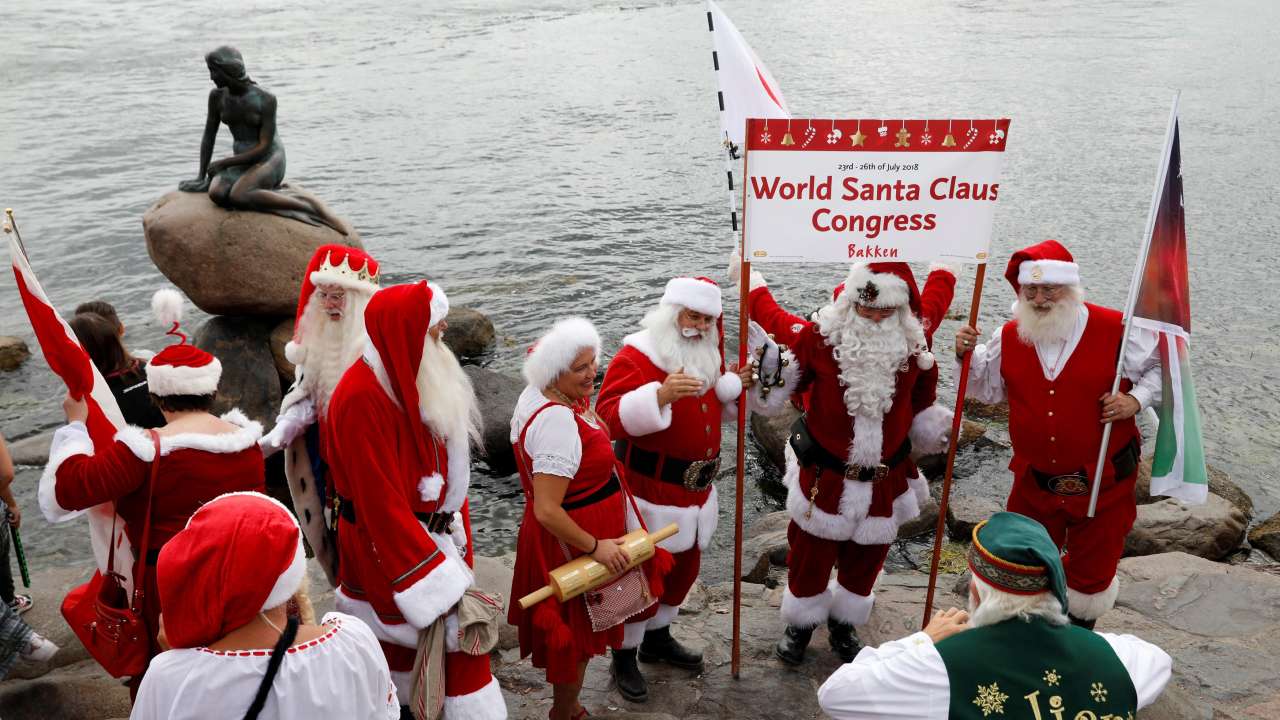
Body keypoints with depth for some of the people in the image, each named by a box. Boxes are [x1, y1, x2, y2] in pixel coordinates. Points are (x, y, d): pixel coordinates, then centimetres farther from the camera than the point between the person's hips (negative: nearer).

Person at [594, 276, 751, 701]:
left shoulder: (706, 355, 9)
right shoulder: (636, 356, -17)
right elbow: (610, 416, -28)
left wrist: (736, 384, 2)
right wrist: (660, 396, -41)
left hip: (696, 488, 8)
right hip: (651, 490, -8)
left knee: (684, 568, 19)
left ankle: (657, 638, 40)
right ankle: (624, 655, 20)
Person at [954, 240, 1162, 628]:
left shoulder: (1115, 330, -14)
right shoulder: (1010, 337, -4)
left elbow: (1163, 368, -1)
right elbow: (987, 388, 8)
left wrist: (1136, 399, -18)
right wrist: (967, 356, -9)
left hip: (1102, 483, -2)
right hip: (1034, 481, 3)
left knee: (1092, 567, 17)